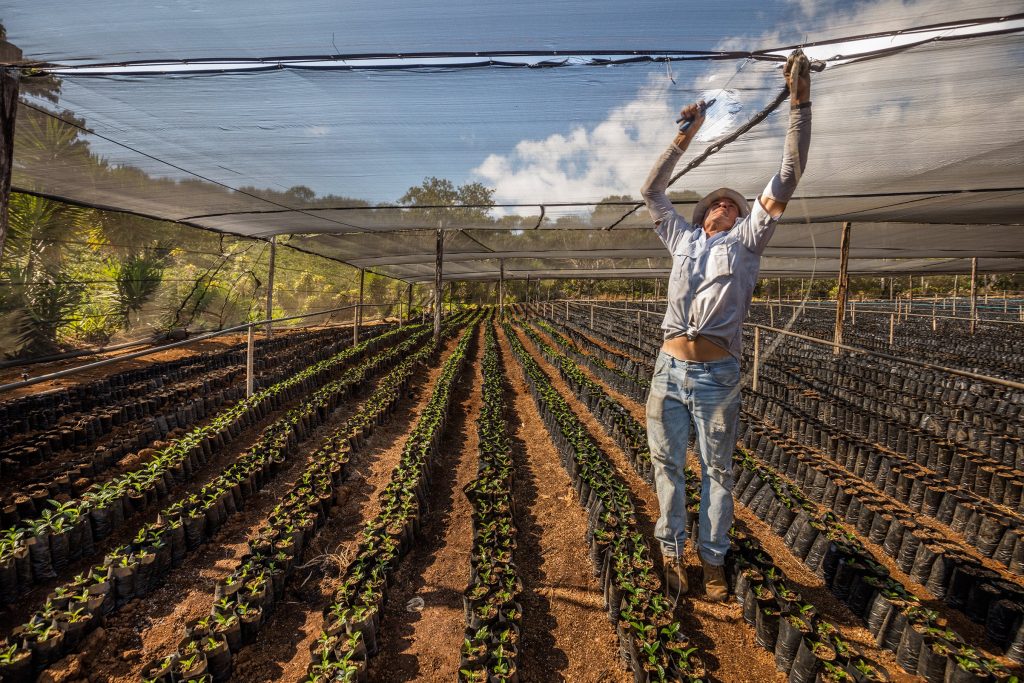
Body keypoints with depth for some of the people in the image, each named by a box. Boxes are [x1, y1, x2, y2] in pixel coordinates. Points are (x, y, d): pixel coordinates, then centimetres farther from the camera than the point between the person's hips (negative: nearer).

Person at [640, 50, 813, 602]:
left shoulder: (746, 241, 12)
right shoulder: (683, 239, 19)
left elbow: (787, 178, 6)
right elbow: (651, 192, 22)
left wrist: (800, 103, 4)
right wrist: (686, 136, 21)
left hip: (717, 374, -2)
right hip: (669, 369, 2)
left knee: (717, 471, 9)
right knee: (667, 464, 8)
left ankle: (713, 559, 24)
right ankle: (671, 552, 24)